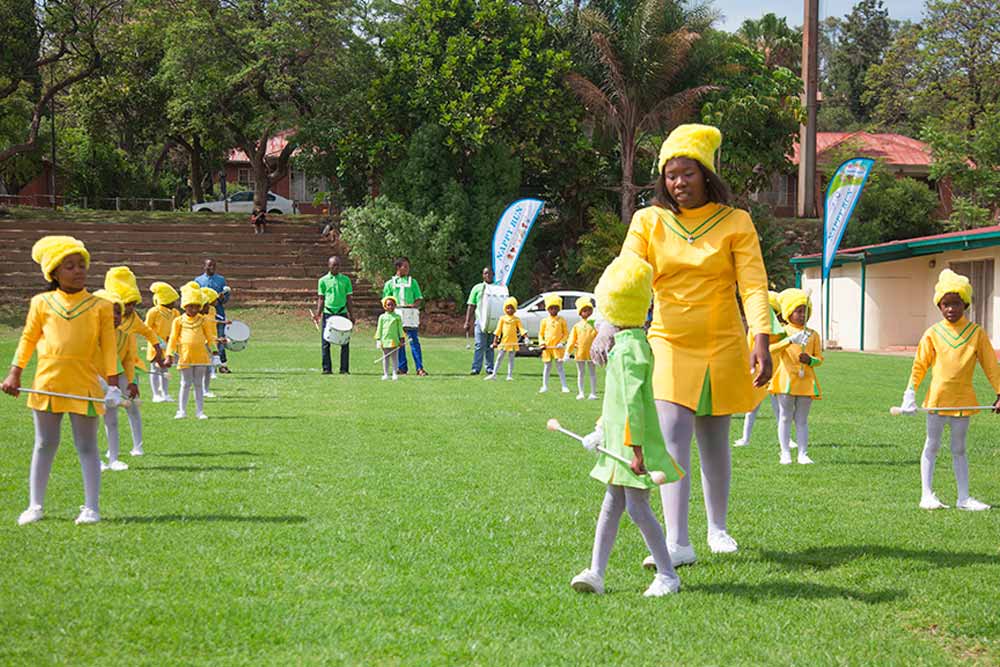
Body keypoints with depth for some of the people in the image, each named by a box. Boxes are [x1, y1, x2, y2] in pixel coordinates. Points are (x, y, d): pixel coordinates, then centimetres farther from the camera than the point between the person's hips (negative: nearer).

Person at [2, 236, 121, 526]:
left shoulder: (100, 306, 1)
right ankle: (35, 506, 18)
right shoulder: (42, 303, 4)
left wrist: (112, 382, -3)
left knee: (87, 447, 3)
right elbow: (28, 338, 11)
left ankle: (91, 507, 7)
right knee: (44, 445, 10)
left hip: (84, 385, -2)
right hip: (47, 382, 2)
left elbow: (108, 345, 2)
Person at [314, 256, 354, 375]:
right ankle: (327, 369, 7)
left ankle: (344, 369, 3)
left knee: (345, 342, -3)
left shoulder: (345, 280, 7)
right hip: (327, 313, 0)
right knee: (325, 343, 0)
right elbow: (321, 299, 7)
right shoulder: (323, 280, 6)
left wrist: (351, 315, 3)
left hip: (342, 313, 0)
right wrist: (317, 314, -5)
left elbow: (349, 299, 9)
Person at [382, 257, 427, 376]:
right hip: (396, 315, 0)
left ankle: (419, 368, -9)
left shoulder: (412, 281, 11)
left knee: (414, 340, -7)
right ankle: (402, 368, 9)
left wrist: (414, 305, -11)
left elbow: (419, 298, 9)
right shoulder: (390, 283, 9)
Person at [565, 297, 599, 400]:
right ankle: (580, 393, 15)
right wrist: (567, 352, -4)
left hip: (591, 352, -1)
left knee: (592, 372, 6)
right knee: (580, 373, 9)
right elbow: (571, 340, 4)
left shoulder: (593, 324, 1)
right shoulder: (577, 326, 5)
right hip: (579, 352, 1)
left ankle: (593, 393, 11)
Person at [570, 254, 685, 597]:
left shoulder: (629, 348, -19)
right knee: (611, 505, 10)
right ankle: (596, 572, 13)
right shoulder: (633, 342, 12)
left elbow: (633, 401, -23)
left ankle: (668, 575, 5)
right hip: (618, 442, 10)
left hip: (632, 444, -10)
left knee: (638, 508, -5)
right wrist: (602, 430, 31)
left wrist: (635, 448, -25)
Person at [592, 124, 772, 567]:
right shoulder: (648, 222, 1)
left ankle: (717, 528, 29)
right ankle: (677, 542, -17)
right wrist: (608, 324, -29)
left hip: (722, 346, 0)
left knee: (714, 440, 10)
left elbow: (753, 285, -8)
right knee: (672, 437, -13)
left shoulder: (735, 223, 0)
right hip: (669, 343, 0)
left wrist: (761, 340, -22)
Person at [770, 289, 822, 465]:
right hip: (786, 381, -3)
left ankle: (803, 454, 5)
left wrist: (810, 360, -12)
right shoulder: (783, 332, -1)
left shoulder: (813, 335, 9)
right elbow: (771, 349, -17)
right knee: (785, 417, 1)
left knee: (802, 419, 5)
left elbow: (819, 358, 11)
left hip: (806, 382, 3)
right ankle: (785, 453, 3)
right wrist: (790, 340, -30)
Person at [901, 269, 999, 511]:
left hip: (963, 400, 1)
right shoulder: (933, 334, -3)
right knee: (932, 446, 8)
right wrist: (910, 393, -7)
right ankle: (926, 495, 12)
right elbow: (920, 365, 0)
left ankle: (963, 498, 13)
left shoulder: (976, 333, -2)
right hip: (937, 398, -1)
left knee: (959, 449, 10)